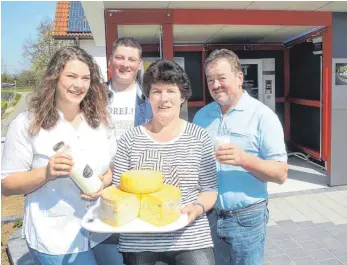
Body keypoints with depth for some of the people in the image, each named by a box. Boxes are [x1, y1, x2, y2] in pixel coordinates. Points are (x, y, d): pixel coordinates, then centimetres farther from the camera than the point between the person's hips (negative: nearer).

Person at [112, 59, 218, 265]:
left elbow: (210, 189, 2)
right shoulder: (130, 139, 1)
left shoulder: (200, 137, 0)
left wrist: (198, 208, -16)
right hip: (138, 240, 1)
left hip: (190, 238, 0)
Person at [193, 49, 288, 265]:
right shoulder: (202, 115, 6)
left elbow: (281, 174, -12)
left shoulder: (262, 116, -9)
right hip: (206, 214, 4)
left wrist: (244, 159, -27)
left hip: (246, 217, -4)